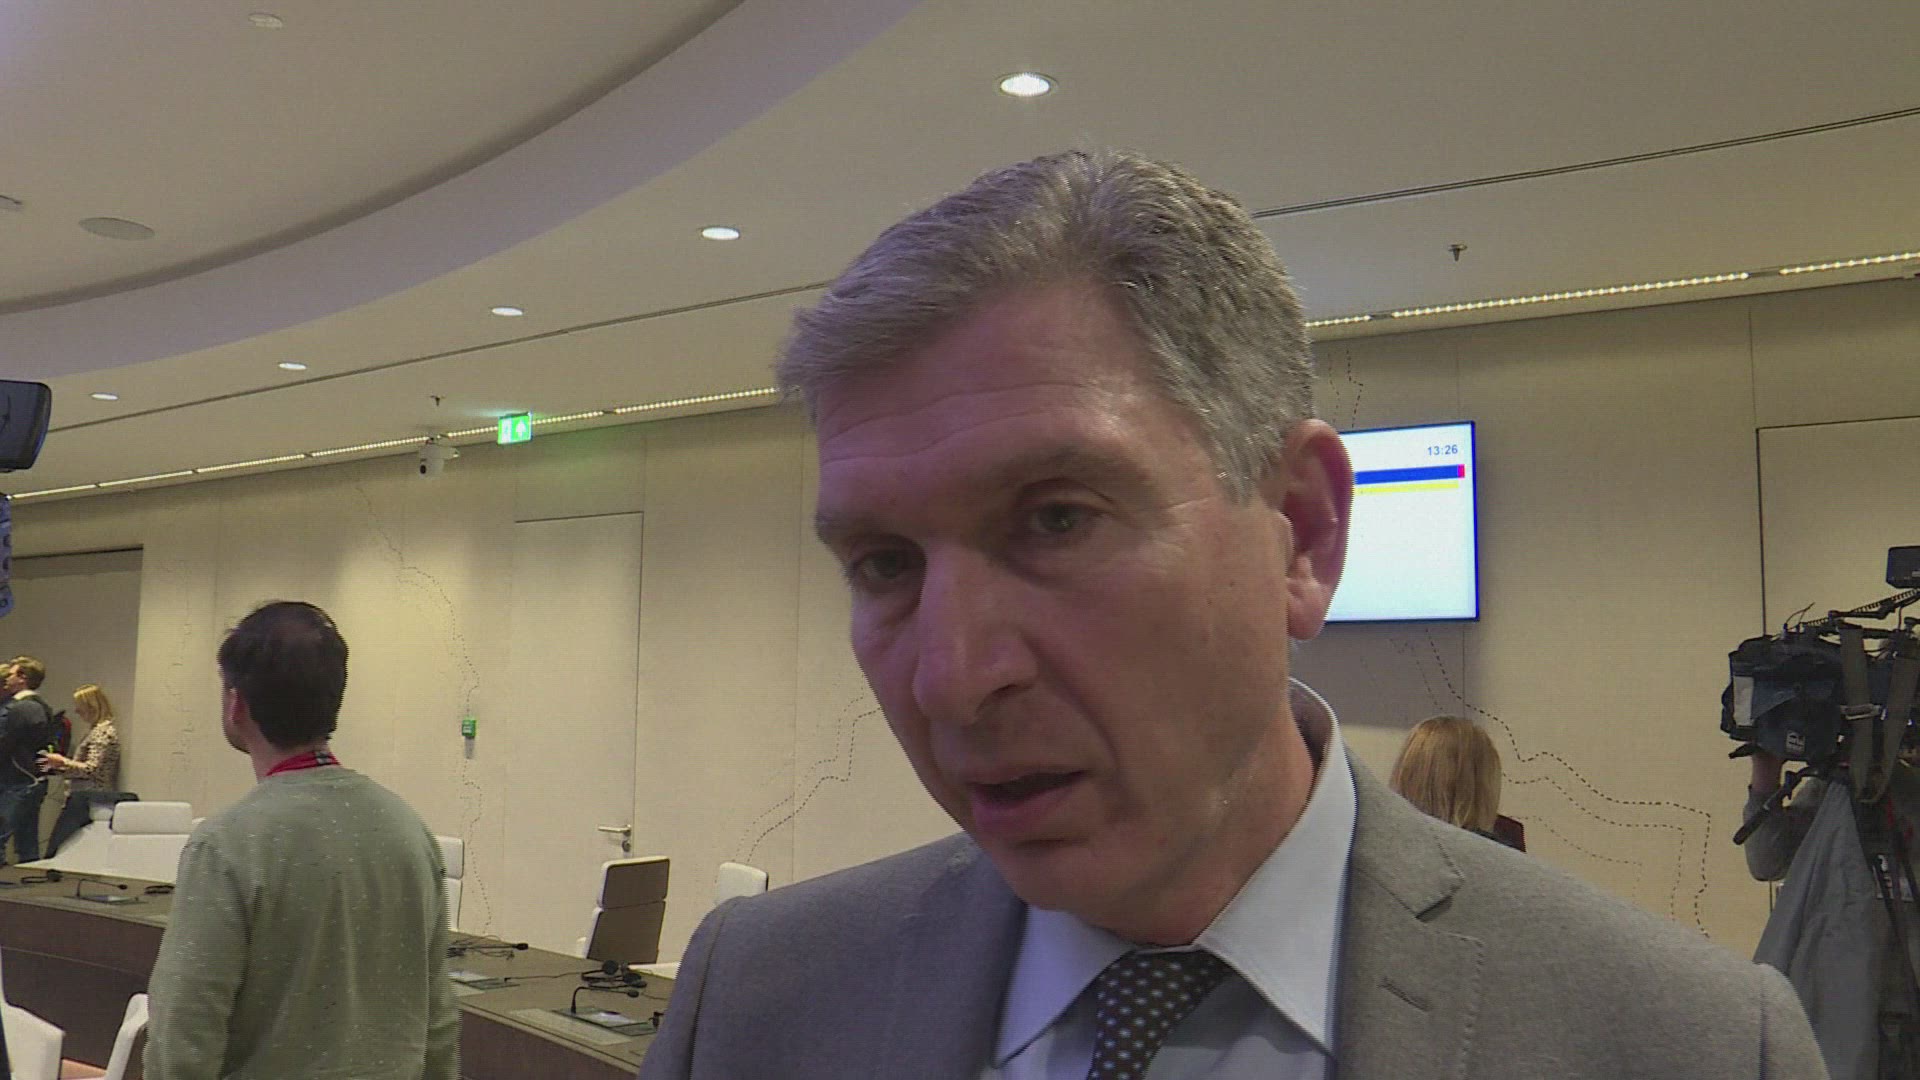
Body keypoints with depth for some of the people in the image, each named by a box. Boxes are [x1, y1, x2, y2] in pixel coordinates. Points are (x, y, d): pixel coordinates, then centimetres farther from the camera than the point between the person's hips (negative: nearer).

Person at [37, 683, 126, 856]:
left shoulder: (104, 731, -12)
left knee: (56, 848, -9)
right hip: (85, 798, 9)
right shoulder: (98, 729, 18)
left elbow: (92, 769, -19)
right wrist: (58, 768, 16)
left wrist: (62, 762, -12)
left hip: (89, 800, -9)